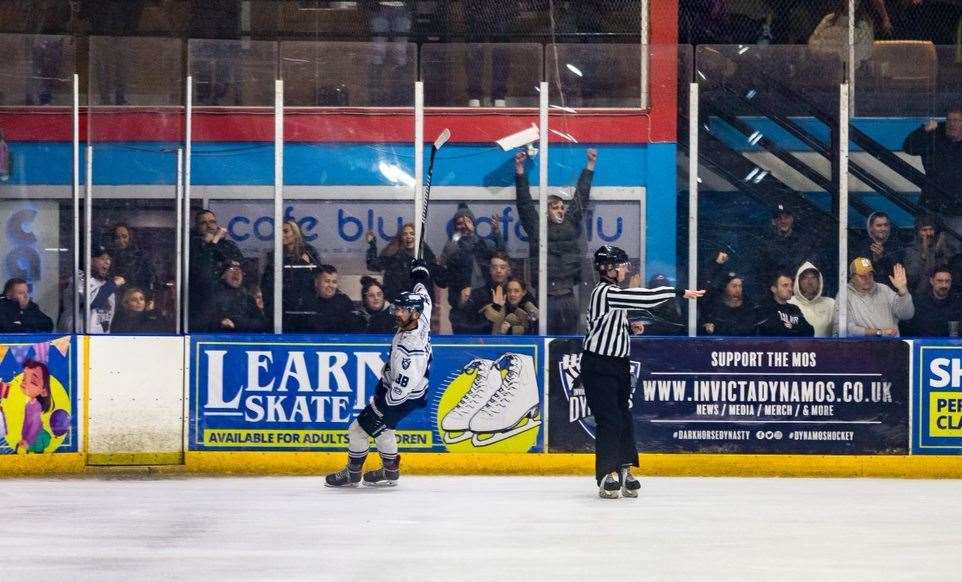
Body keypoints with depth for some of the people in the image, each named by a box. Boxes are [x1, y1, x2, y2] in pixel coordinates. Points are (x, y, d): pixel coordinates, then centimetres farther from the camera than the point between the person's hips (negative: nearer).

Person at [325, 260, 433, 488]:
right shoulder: (420, 319, -12)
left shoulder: (411, 349, -36)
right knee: (381, 427, 24)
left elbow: (401, 389, -34)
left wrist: (381, 406, -23)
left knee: (360, 428, 0)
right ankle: (390, 471, 33)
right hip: (392, 386, 10)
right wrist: (420, 272, 27)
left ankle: (352, 473, 16)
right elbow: (421, 292, 9)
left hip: (403, 397, -10)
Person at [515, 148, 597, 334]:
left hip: (568, 296, 3)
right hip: (545, 295, -3)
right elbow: (524, 202, 3)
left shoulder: (571, 224, 12)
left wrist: (590, 165, 19)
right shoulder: (536, 228, 5)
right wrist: (519, 169, -2)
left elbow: (581, 197, 16)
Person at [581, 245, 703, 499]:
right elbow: (643, 298, -27)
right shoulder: (604, 292, -20)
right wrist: (679, 292, -25)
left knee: (624, 418, 10)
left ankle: (624, 469, 17)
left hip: (617, 364, 10)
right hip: (597, 366, -10)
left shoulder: (614, 292, 13)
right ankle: (608, 475, -8)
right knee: (609, 419, -11)